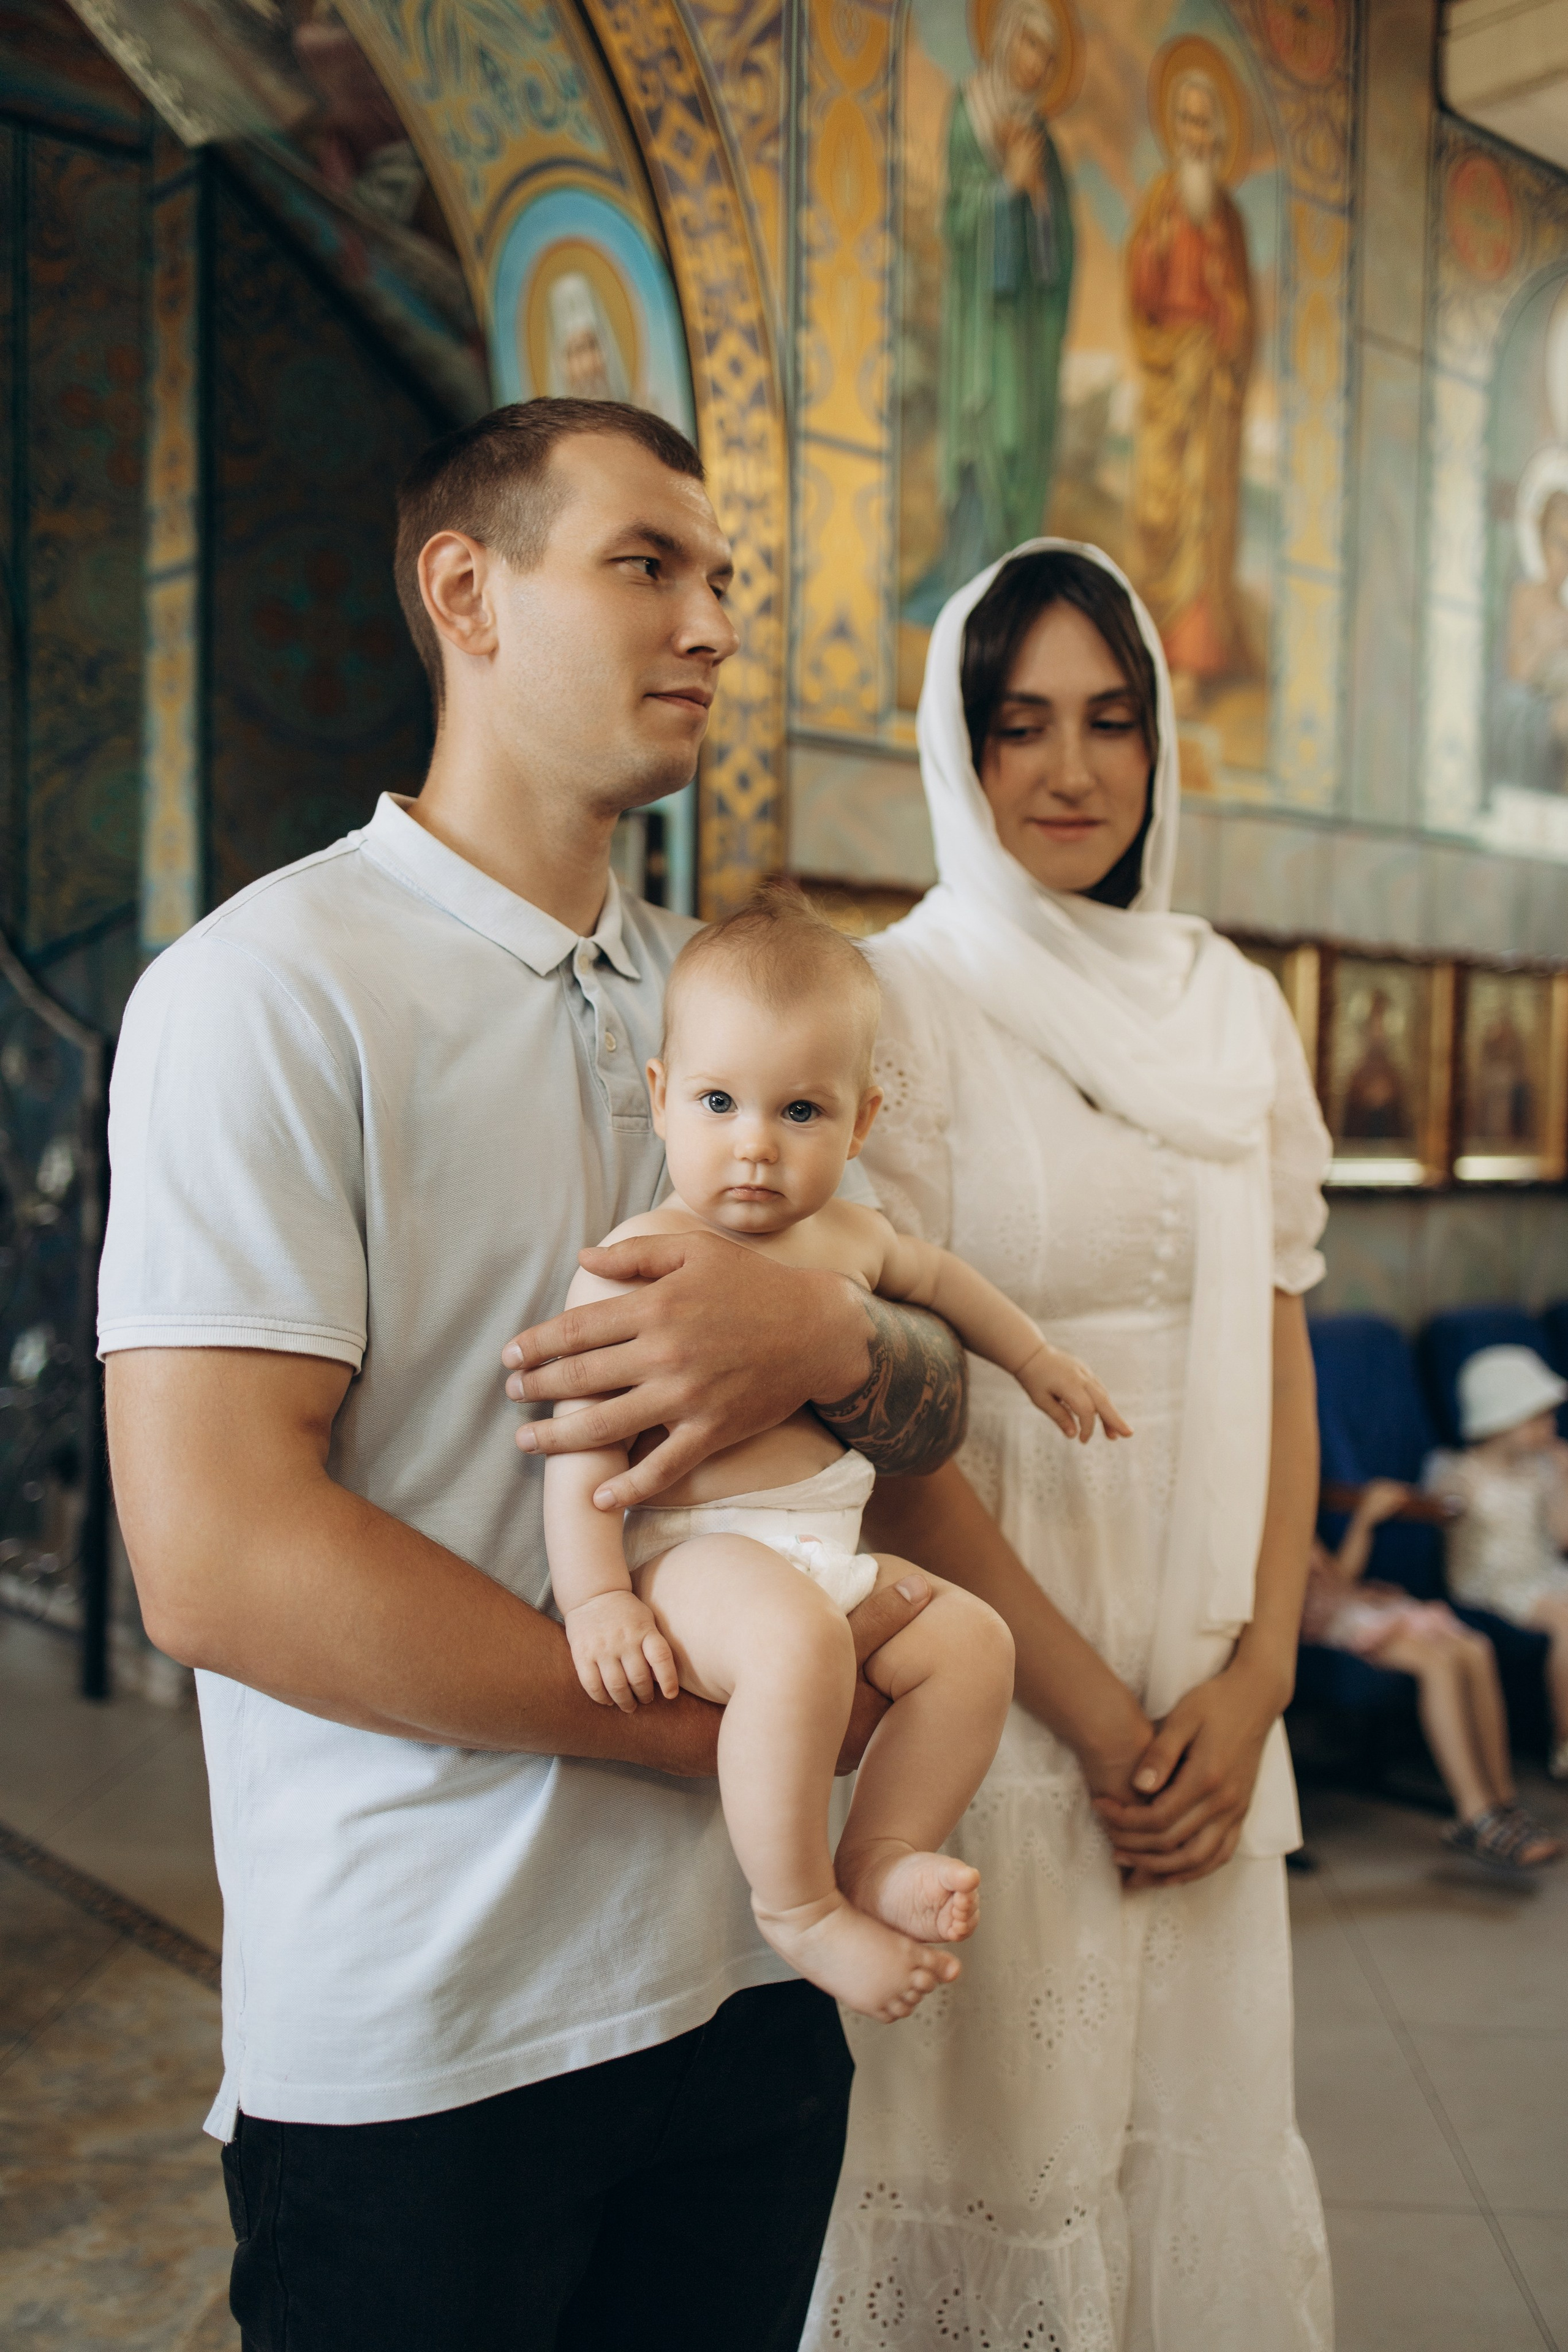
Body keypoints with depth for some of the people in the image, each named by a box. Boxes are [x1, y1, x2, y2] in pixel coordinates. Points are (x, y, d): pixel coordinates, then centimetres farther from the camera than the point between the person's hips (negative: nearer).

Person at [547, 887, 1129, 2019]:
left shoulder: (850, 1235, 11)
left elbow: (935, 1275, 34)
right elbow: (586, 1436, -17)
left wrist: (1036, 1355, 41)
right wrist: (596, 1596, -26)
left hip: (831, 1552, 8)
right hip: (695, 1546, -8)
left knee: (975, 1641, -4)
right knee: (797, 1642, -34)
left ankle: (883, 1853, 5)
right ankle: (799, 1906, -15)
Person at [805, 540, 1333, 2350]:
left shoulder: (1235, 1010, 9)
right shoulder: (897, 1005, -7)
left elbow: (1279, 1361, 8)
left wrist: (1253, 1678, -3)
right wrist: (1092, 1711, -11)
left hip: (1207, 1701, 5)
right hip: (985, 1697, -4)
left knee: (1200, 2132, 13)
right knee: (996, 2149, 5)